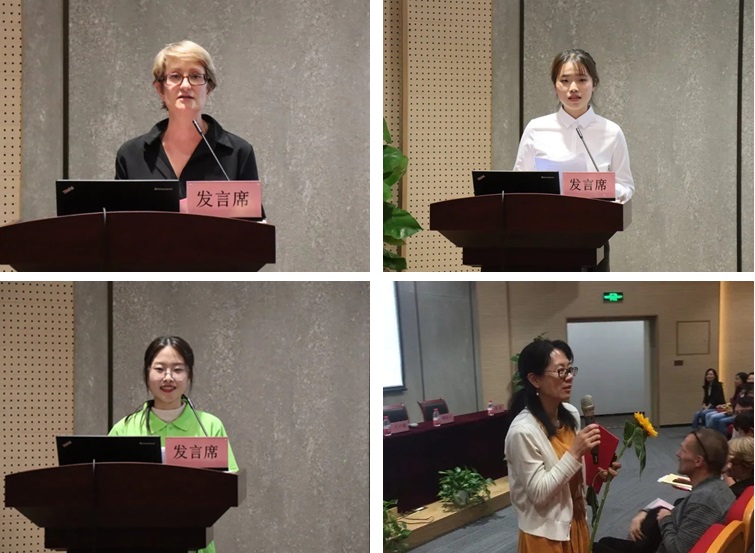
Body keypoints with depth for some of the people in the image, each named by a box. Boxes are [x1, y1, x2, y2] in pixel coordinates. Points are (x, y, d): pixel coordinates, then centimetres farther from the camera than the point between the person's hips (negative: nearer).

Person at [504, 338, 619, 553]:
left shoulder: (571, 414, 0)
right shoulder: (523, 430, -23)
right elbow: (538, 493, -23)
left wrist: (598, 473, -7)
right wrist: (575, 453, -26)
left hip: (575, 522, 7)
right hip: (545, 533, -7)